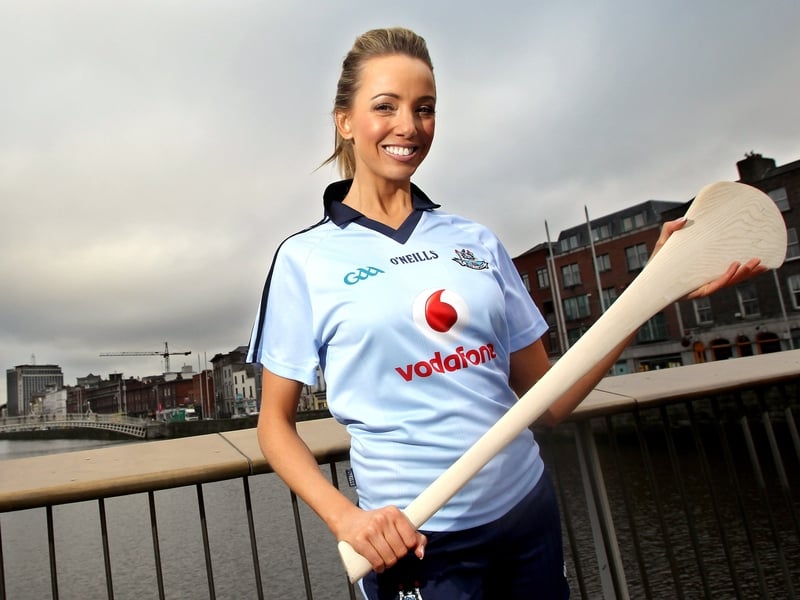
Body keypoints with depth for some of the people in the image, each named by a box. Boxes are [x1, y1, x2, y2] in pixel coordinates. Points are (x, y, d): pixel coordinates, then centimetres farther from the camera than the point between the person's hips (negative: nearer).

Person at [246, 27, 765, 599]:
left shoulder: (478, 241, 2)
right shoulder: (305, 258, -6)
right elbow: (276, 425, -1)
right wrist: (346, 518, -17)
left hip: (529, 510, 4)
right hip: (416, 542, -3)